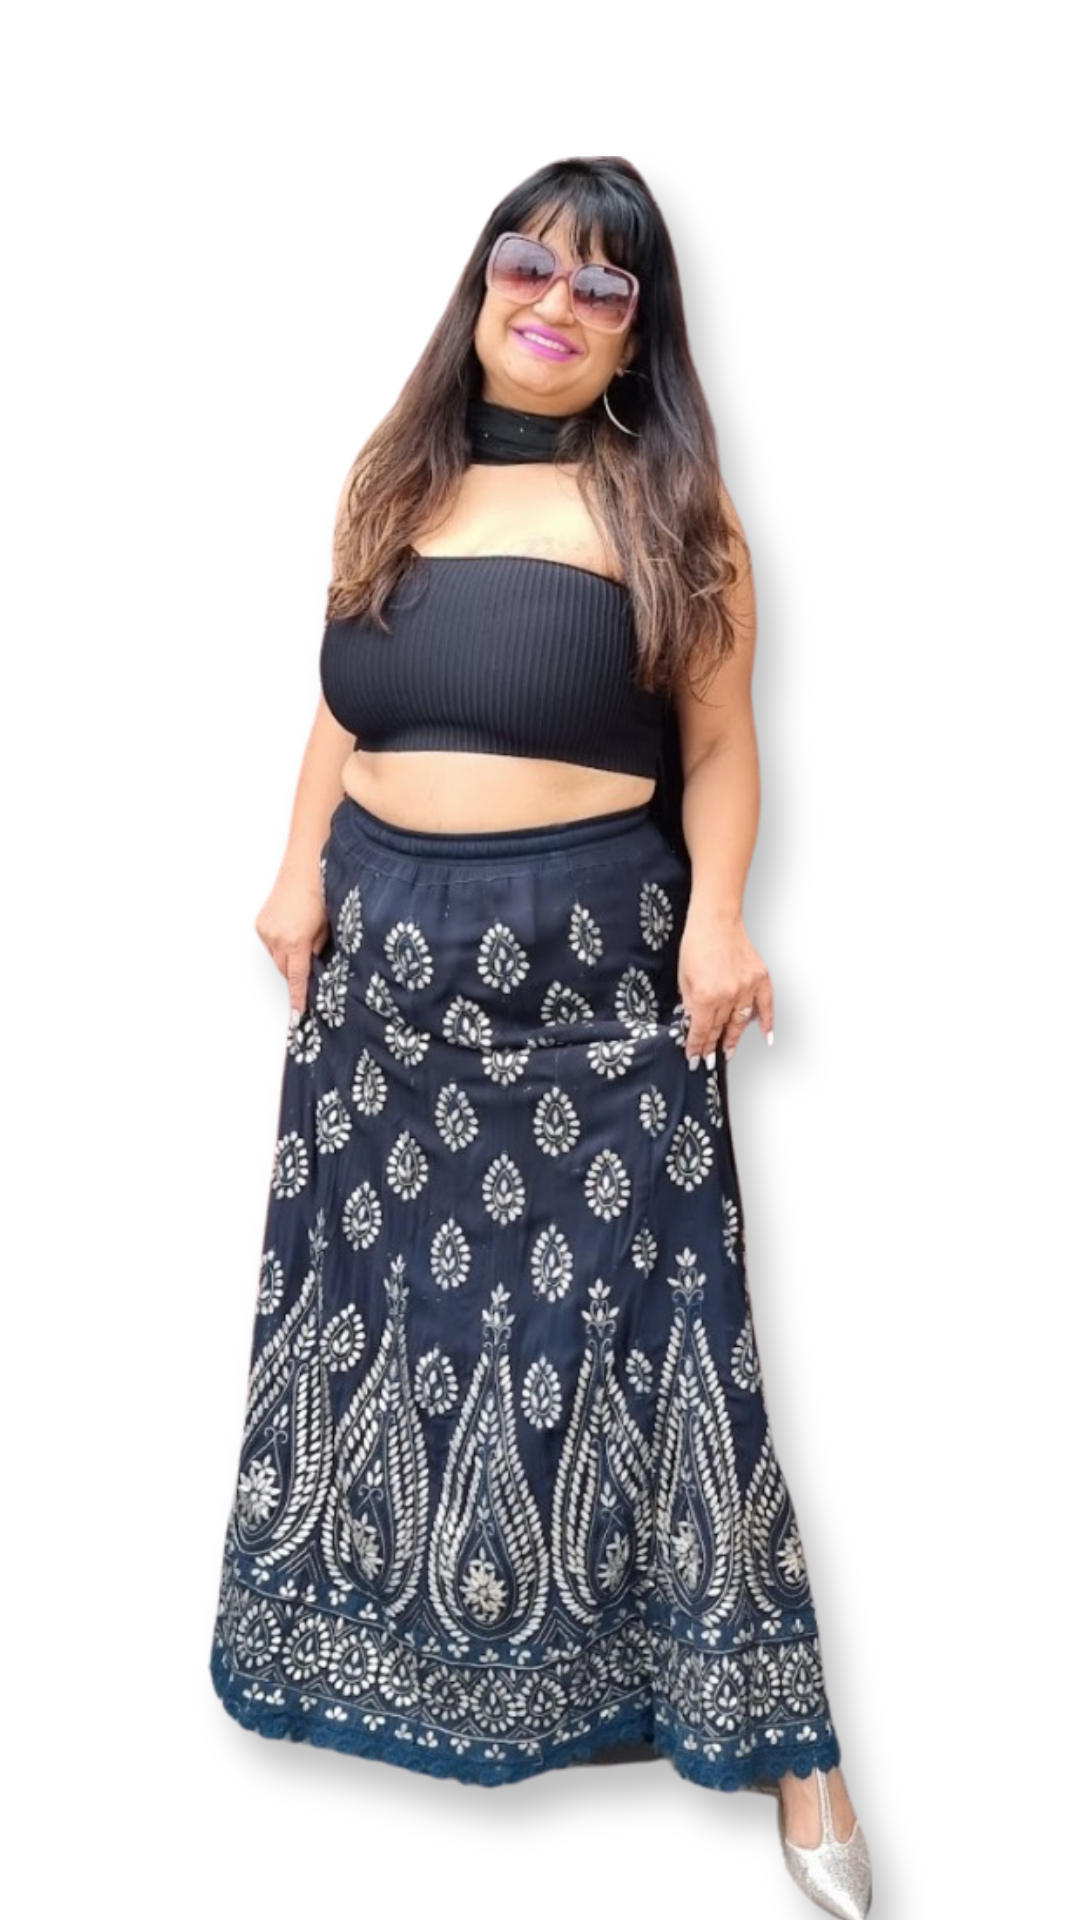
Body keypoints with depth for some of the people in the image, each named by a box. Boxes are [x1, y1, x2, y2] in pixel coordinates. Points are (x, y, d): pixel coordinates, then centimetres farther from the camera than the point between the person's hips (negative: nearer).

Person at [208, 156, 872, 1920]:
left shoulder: (670, 503, 1)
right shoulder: (389, 480, 11)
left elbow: (718, 741, -2)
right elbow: (347, 702, 16)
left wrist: (716, 915, -16)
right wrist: (300, 871, 6)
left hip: (594, 960, -4)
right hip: (388, 949, 4)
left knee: (629, 1309, -3)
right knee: (377, 1275, 12)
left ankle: (766, 1722, 8)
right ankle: (373, 1631, 34)